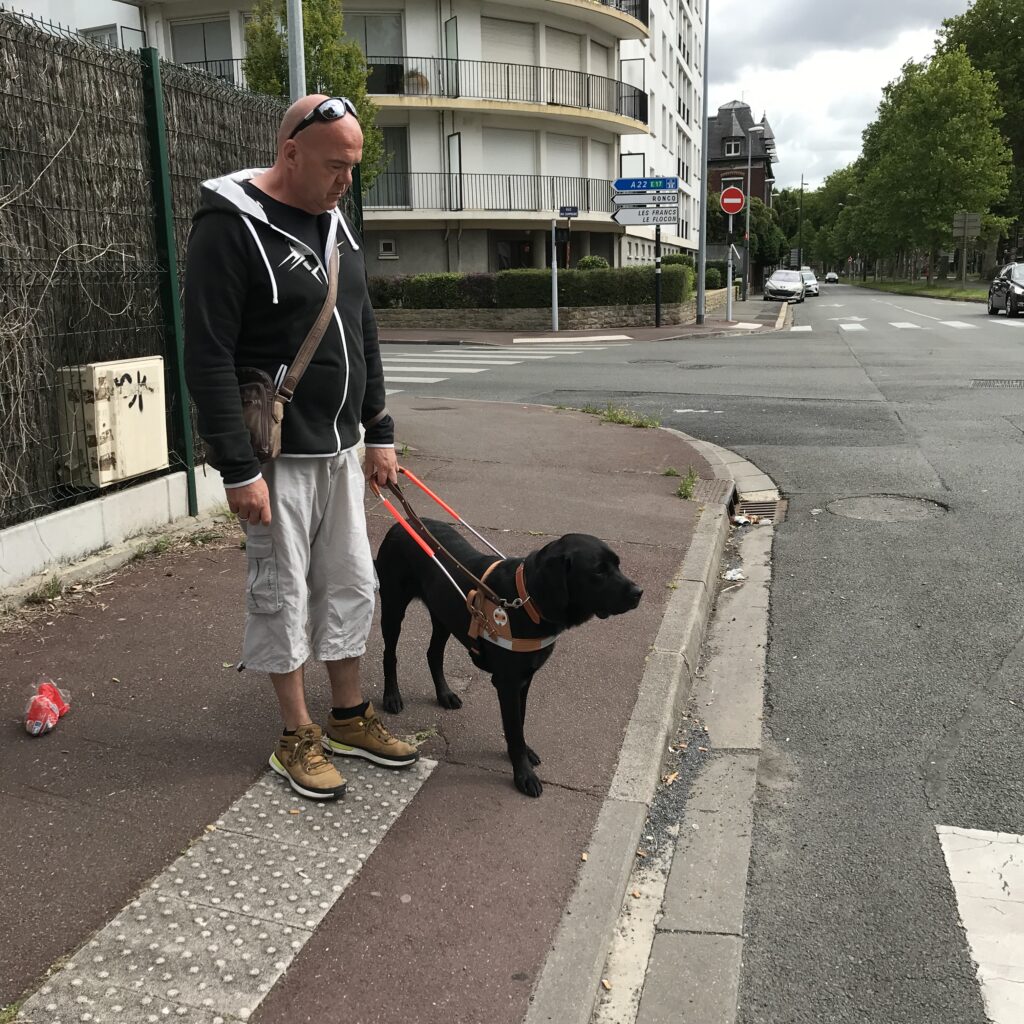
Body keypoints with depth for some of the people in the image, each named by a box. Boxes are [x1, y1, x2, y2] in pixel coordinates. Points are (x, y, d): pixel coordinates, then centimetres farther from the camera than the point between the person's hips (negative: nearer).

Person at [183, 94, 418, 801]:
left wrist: (379, 433, 14)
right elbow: (209, 359, -17)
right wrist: (239, 469, -20)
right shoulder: (230, 227, -14)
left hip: (341, 450, 8)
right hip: (277, 457, -7)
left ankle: (350, 718, 30)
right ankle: (298, 737, 20)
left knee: (351, 587, 14)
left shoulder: (337, 223, 11)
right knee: (282, 596, 4)